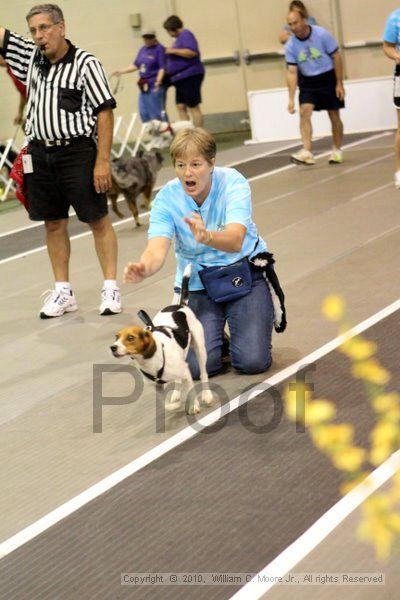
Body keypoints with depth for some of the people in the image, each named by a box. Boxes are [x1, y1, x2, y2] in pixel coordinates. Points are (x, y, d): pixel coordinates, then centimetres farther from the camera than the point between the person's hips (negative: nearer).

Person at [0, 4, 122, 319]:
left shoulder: (85, 63, -8)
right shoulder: (30, 57, 9)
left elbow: (105, 112, -10)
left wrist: (102, 161, -15)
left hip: (78, 152, -6)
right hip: (40, 152, 6)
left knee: (98, 221, 0)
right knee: (54, 224, 10)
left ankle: (111, 289, 6)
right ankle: (63, 293, 18)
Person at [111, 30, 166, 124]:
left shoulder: (159, 49, -8)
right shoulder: (143, 49, 15)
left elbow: (162, 68, -13)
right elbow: (136, 65, 21)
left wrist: (158, 82, -24)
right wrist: (121, 71, 16)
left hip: (155, 86, -8)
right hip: (144, 86, 8)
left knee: (156, 112, -7)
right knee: (143, 112, 8)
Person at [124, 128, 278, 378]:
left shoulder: (233, 182, -20)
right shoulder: (166, 198, -15)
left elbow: (235, 240, -36)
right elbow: (157, 249, -29)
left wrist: (207, 237, -59)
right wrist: (144, 269, -54)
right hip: (196, 283, 1)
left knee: (253, 362, -15)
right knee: (197, 366, -16)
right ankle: (214, 337, 19)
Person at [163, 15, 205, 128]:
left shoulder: (186, 35, -9)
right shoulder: (179, 37, 19)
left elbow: (192, 52, -23)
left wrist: (173, 51, -18)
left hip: (190, 75, -10)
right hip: (181, 78, 10)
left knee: (193, 106, -9)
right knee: (181, 106, 5)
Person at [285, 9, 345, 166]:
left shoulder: (322, 34, -18)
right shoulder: (290, 45, -12)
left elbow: (336, 57, -9)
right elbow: (292, 72, -10)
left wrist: (339, 84, -10)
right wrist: (291, 99, -18)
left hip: (328, 78, -2)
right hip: (307, 82, 2)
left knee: (334, 116, 4)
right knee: (305, 112, -19)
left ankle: (337, 151, 23)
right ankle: (307, 153, -26)